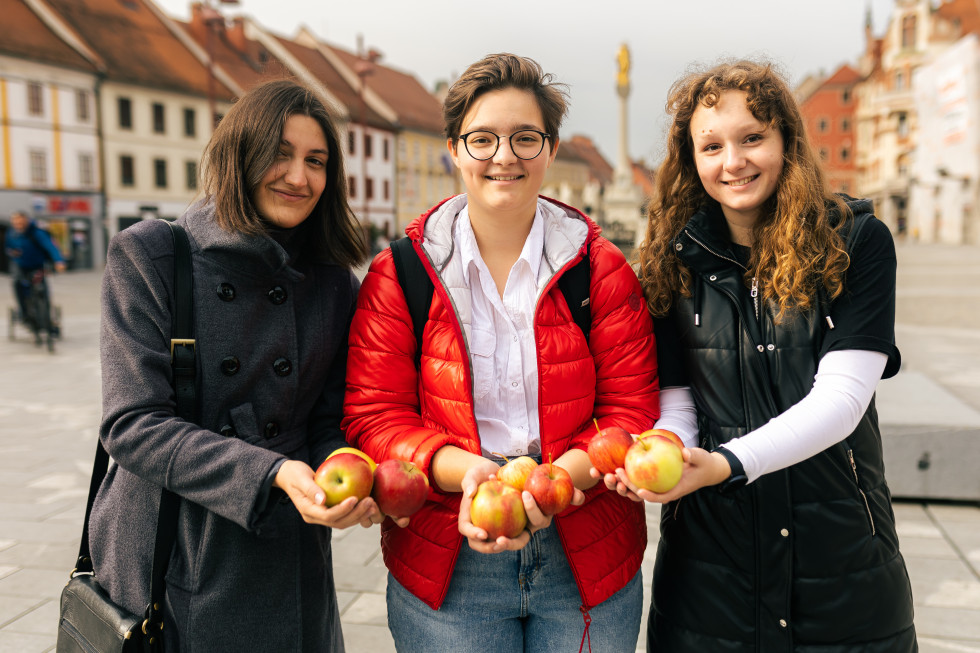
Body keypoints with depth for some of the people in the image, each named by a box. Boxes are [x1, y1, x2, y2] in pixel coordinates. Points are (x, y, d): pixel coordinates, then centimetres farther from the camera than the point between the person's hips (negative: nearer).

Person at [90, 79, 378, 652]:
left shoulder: (335, 285, 1)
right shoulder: (148, 255, -8)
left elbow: (330, 426, 4)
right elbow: (134, 424, -13)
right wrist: (271, 473, -25)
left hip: (286, 563, 3)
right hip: (160, 560, -2)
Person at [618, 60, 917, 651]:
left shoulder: (858, 241, -5)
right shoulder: (676, 259, 0)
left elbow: (841, 397, -13)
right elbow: (676, 401, -3)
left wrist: (727, 464, -25)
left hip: (843, 559, 0)